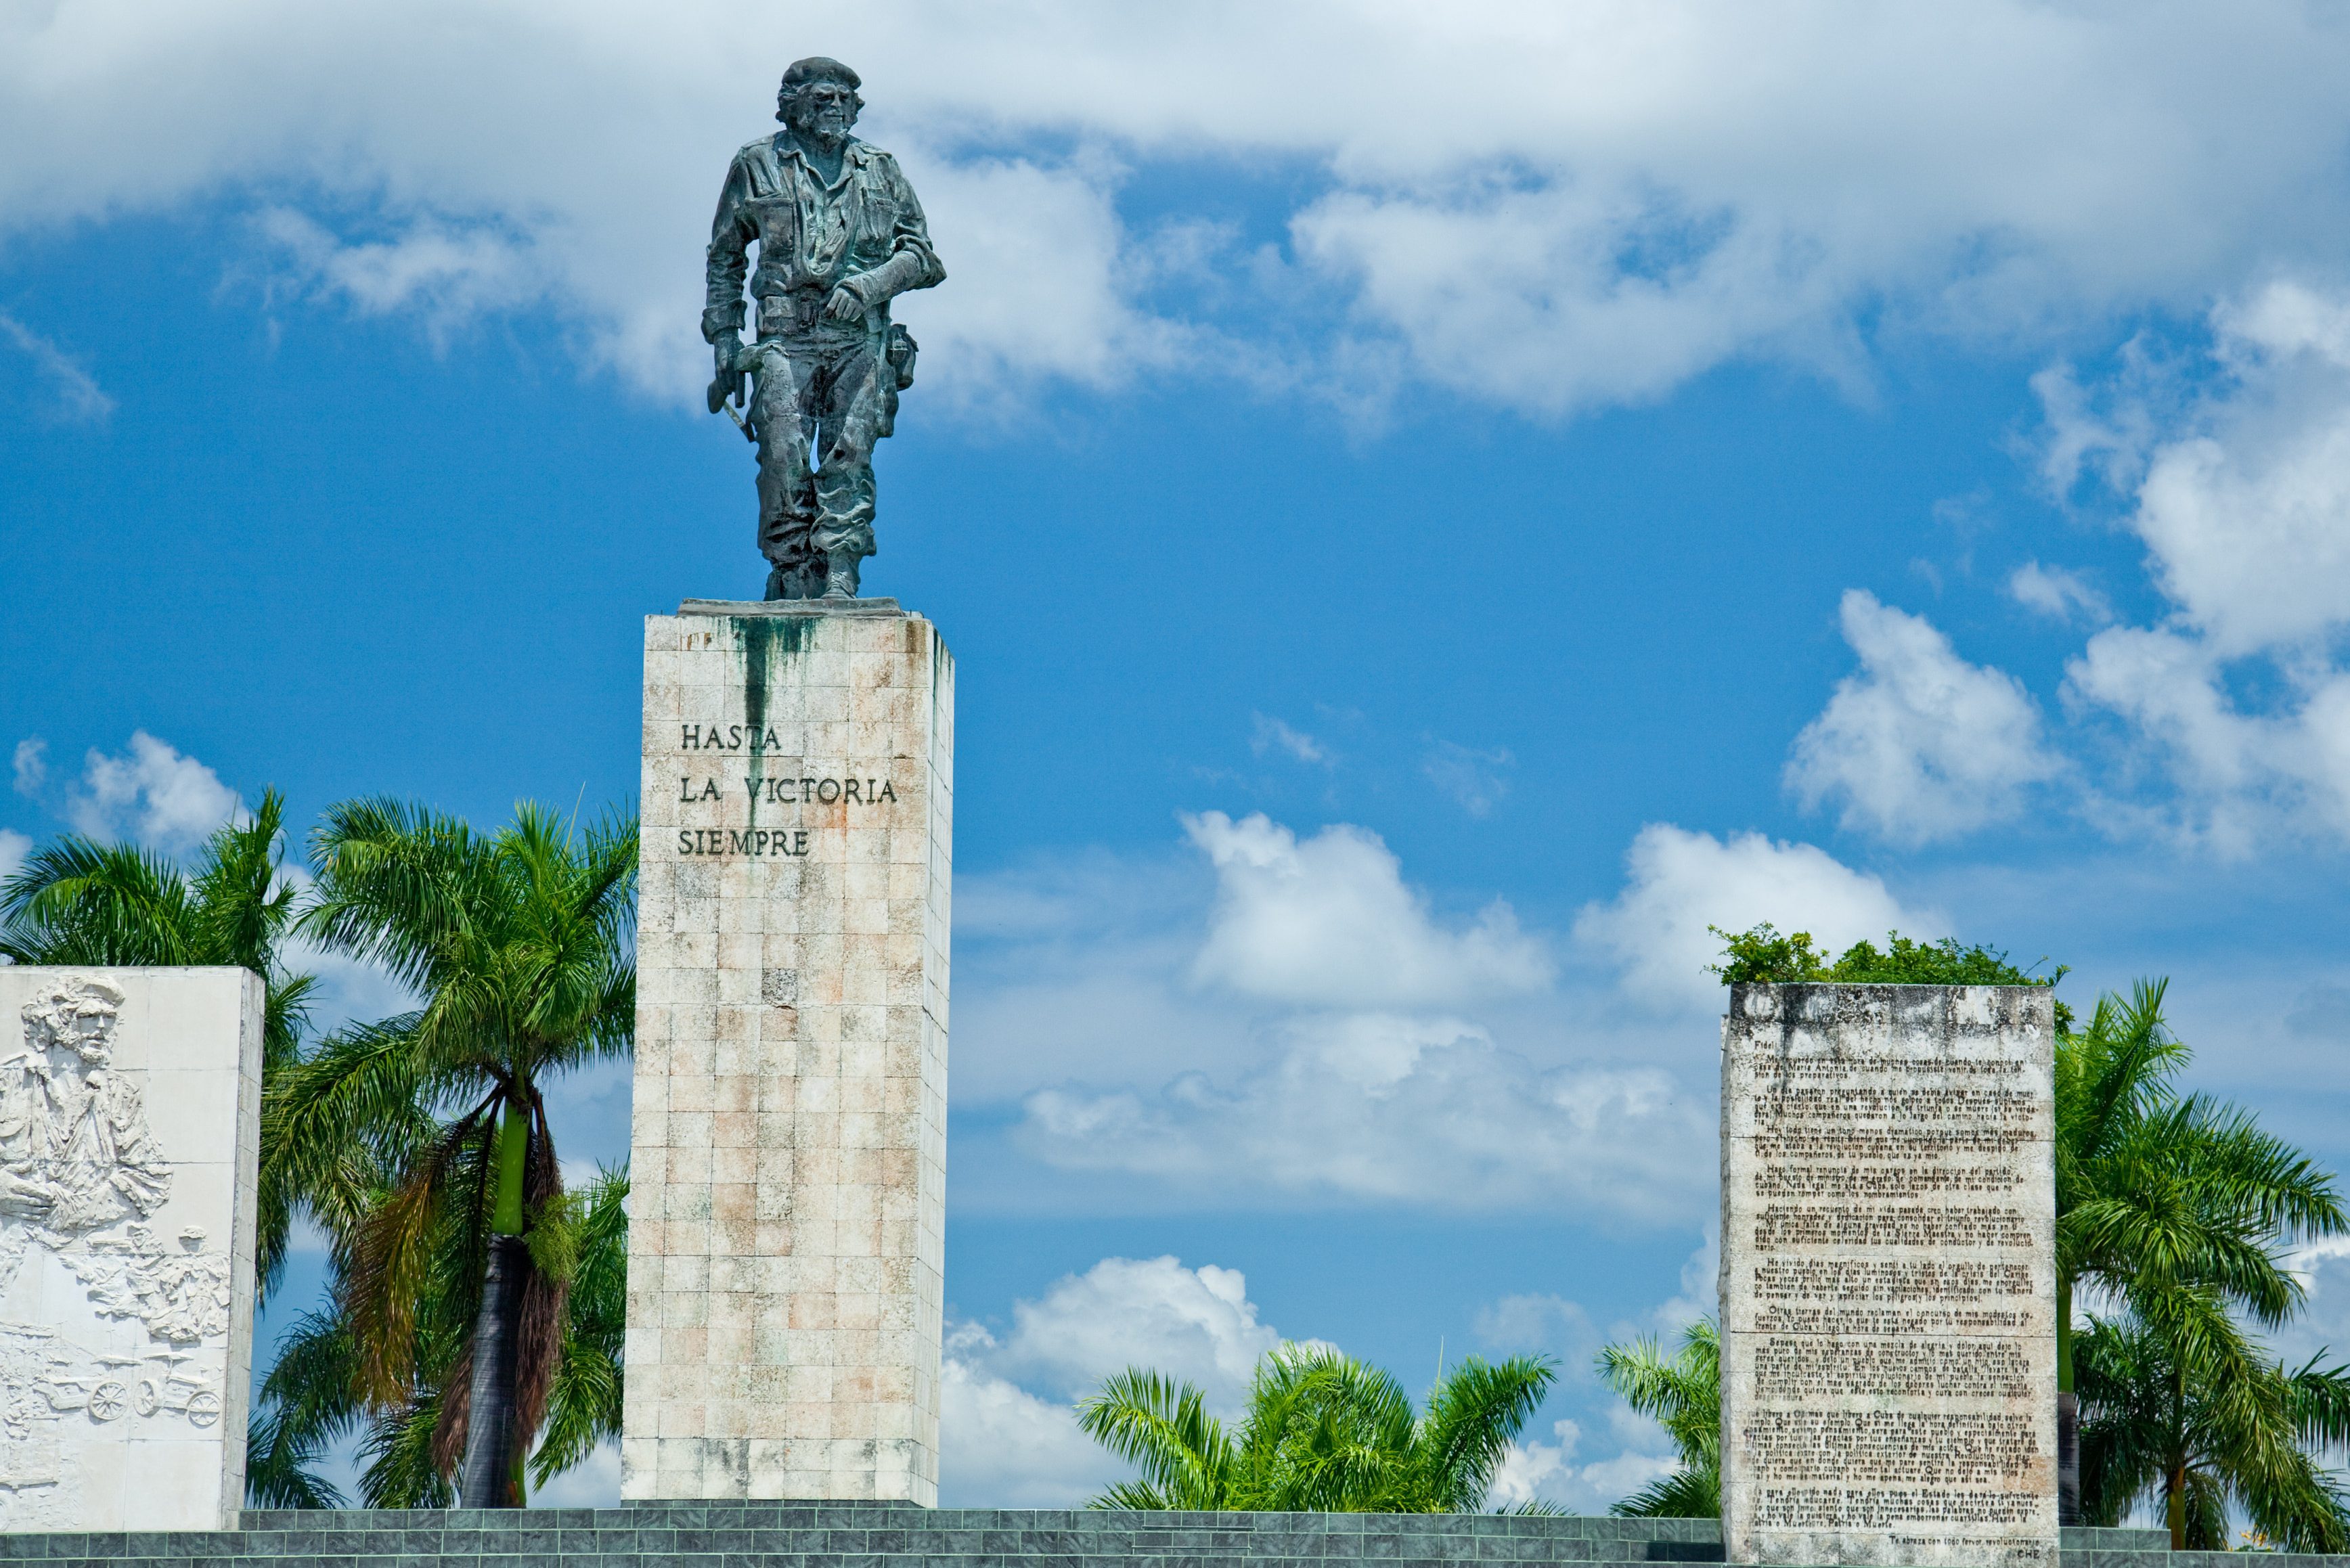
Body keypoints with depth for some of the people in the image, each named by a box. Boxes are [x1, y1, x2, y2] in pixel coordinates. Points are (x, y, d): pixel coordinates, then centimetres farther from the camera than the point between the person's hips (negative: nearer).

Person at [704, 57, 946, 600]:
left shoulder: (879, 169, 16)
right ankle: (791, 582, -6)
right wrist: (724, 346, 9)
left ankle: (838, 585, -13)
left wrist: (870, 284, -7)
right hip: (786, 339, -1)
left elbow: (922, 255, 12)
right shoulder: (757, 166, 12)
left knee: (849, 461, -10)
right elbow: (725, 260, 17)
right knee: (784, 459, -12)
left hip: (861, 340, 1)